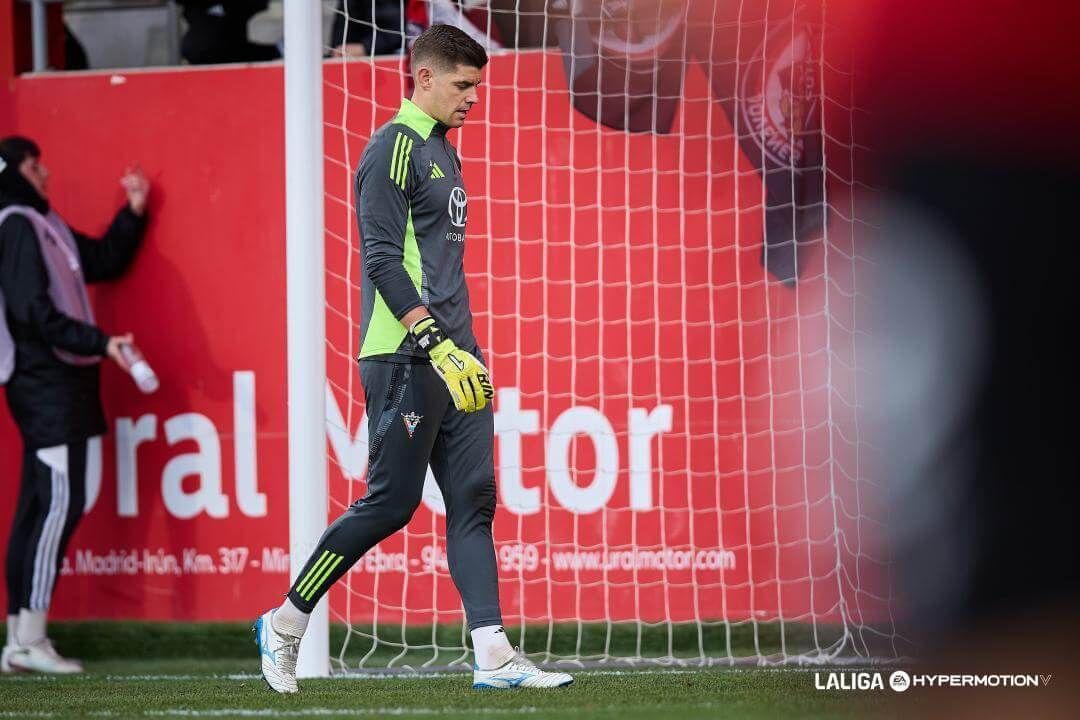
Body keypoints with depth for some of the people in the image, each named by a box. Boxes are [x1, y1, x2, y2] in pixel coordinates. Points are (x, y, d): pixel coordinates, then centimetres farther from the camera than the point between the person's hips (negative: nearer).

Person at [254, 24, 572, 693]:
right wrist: (437, 346, -22)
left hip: (453, 359, 9)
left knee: (473, 501, 2)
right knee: (390, 504, -6)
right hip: (404, 360, -9)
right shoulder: (395, 147, -9)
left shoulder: (442, 152, 20)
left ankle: (494, 657, -3)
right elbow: (382, 260, -17)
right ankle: (285, 624, 7)